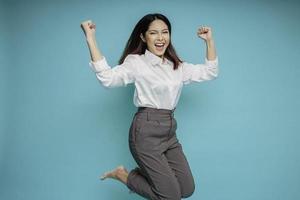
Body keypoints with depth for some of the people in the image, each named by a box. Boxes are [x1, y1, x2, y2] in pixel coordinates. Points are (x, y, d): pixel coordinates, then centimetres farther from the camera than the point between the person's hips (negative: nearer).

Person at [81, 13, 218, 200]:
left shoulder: (177, 66, 13)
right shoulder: (136, 62, -7)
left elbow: (210, 72, 15)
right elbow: (108, 78, -24)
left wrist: (210, 40, 9)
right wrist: (90, 38, -28)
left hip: (170, 133, 7)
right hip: (146, 133, -7)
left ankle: (145, 172, 28)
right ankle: (123, 175, 15)